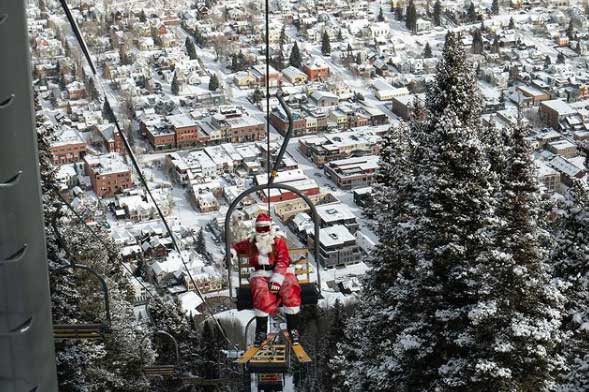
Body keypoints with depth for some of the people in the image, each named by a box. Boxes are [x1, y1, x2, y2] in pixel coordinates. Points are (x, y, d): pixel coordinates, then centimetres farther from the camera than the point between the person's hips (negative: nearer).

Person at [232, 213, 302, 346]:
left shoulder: (279, 240, 1)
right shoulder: (251, 242, 12)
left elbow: (282, 261, -8)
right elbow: (238, 247, 32)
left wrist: (276, 280, -19)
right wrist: (232, 252, 8)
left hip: (280, 273, -2)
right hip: (261, 275, 2)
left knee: (290, 290, -32)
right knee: (261, 292, -32)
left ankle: (293, 328, -22)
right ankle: (261, 330, -24)